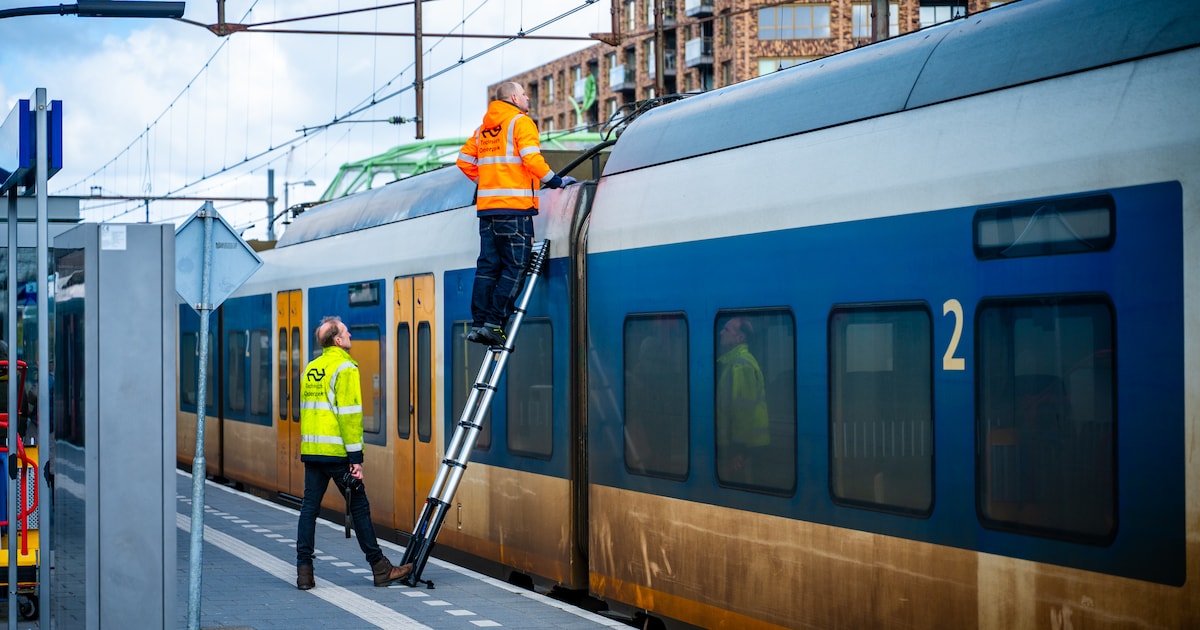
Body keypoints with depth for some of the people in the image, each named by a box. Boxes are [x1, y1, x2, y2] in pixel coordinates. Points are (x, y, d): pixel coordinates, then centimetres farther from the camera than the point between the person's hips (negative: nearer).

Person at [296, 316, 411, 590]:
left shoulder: (310, 369, 15)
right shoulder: (345, 368, -10)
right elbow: (350, 415, -15)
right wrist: (356, 457, -14)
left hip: (311, 451, 7)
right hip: (337, 452, -7)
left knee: (309, 507, 6)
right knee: (359, 507, 2)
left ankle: (304, 571, 2)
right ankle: (380, 569, 10)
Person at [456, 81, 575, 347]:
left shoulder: (484, 128, 18)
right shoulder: (521, 123, -4)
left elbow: (464, 161, 18)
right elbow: (532, 159, -14)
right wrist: (555, 181, -5)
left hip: (487, 205, 7)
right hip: (514, 207, -7)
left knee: (488, 266, 8)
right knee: (514, 267, -5)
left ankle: (479, 324, 4)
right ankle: (493, 324, -12)